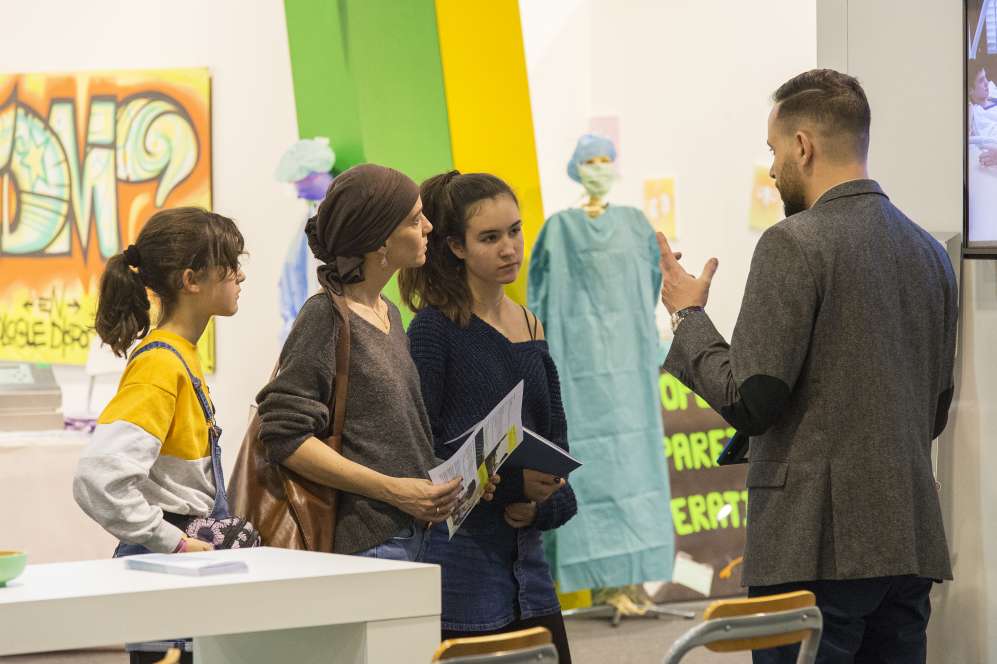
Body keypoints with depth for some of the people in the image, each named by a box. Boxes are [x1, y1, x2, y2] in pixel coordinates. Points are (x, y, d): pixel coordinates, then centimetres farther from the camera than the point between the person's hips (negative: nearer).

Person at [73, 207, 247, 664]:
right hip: (162, 571, -9)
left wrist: (200, 538, 12)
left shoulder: (182, 355, 11)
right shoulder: (160, 365, -18)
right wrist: (175, 542, -21)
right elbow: (99, 477, -29)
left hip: (188, 552, 9)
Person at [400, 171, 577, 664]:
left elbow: (555, 439, 14)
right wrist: (513, 482, -20)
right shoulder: (436, 327, -7)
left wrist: (541, 504, -5)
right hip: (458, 560, -6)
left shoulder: (530, 328, 12)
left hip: (525, 556, 6)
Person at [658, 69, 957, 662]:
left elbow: (747, 402, -13)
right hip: (911, 544, 7)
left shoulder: (795, 244, -10)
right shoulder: (929, 251, 12)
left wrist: (688, 315, 1)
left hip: (818, 546, -7)